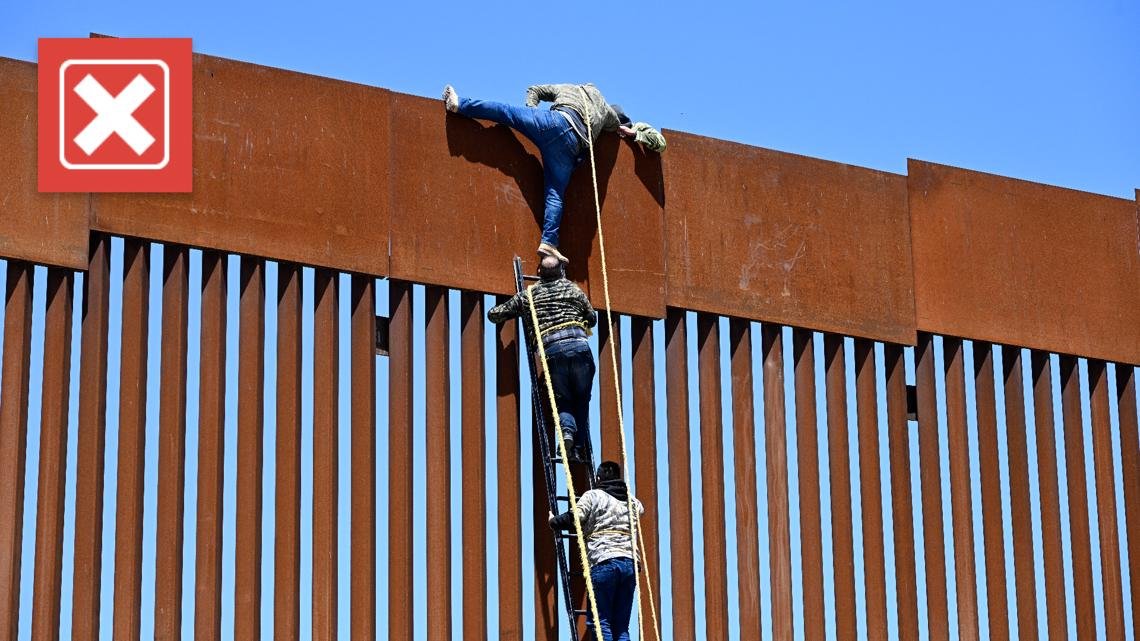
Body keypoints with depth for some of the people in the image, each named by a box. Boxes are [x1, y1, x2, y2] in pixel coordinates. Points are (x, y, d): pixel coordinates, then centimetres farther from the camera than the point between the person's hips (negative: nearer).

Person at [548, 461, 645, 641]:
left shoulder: (593, 496, 6)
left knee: (600, 622, -5)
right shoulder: (630, 501, 22)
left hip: (603, 561, -5)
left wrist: (553, 522, 12)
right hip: (630, 563, 5)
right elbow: (640, 509, 45)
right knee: (621, 626, 6)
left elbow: (574, 518, -7)